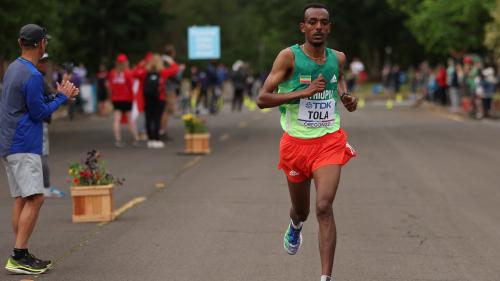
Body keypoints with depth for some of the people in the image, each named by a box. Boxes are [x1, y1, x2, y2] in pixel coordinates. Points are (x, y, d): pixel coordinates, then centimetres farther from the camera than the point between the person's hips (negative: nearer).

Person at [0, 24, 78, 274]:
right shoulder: (32, 76, -16)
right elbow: (39, 113, -13)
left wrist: (60, 95, 15)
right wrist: (62, 97, 0)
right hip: (24, 147, -10)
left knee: (21, 199, 9)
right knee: (35, 198, -12)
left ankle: (21, 257, 10)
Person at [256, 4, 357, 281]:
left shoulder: (338, 58, 2)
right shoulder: (289, 56, -10)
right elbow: (262, 99, -15)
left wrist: (345, 97, 4)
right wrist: (303, 92, -24)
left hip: (329, 141, 1)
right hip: (296, 142, -1)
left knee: (324, 207, -17)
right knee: (301, 209, 16)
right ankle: (295, 226, 56)